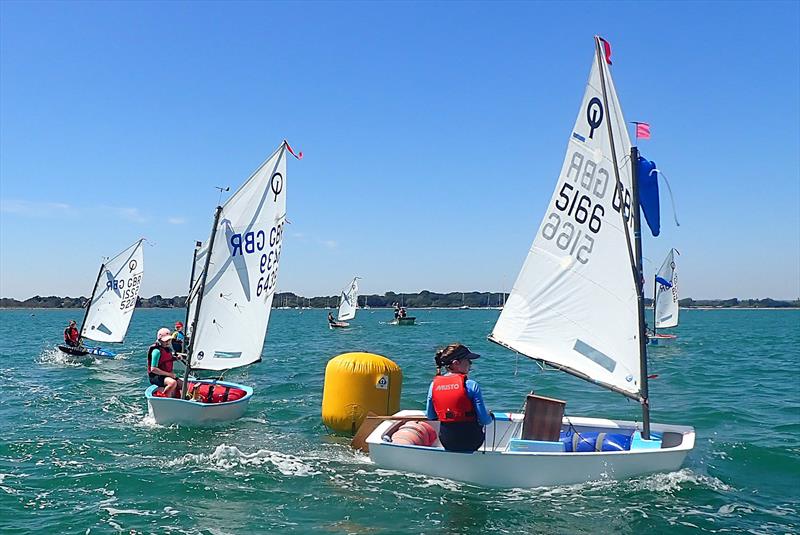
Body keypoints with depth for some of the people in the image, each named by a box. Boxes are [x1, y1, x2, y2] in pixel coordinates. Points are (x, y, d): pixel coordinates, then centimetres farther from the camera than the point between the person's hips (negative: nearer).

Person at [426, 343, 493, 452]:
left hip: (445, 441, 5)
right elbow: (484, 420, -12)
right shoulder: (471, 385, -15)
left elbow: (430, 416, 7)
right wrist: (490, 417, 11)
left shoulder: (434, 385, -3)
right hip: (470, 440, -4)